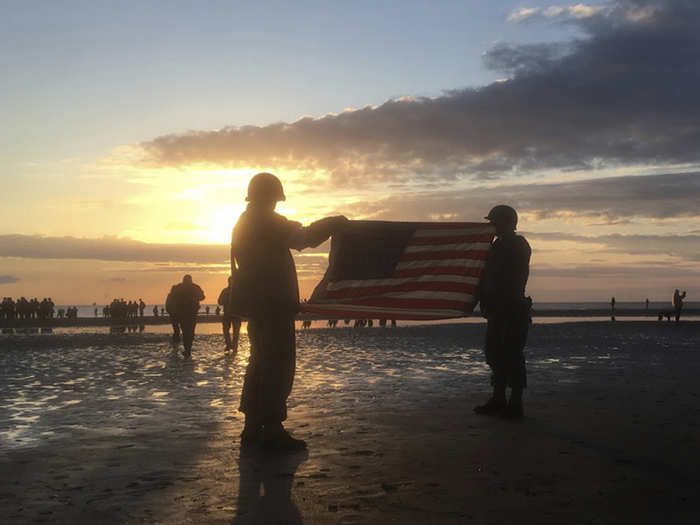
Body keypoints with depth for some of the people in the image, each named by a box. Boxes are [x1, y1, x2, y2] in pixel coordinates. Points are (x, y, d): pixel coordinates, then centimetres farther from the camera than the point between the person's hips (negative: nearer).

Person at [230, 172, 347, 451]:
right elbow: (302, 238, -20)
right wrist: (335, 223, -9)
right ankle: (271, 430, -8)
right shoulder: (268, 221, -12)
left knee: (261, 361, 14)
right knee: (278, 365, -8)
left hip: (256, 303, 10)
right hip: (274, 303, -10)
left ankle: (253, 427, 18)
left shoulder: (244, 223, 18)